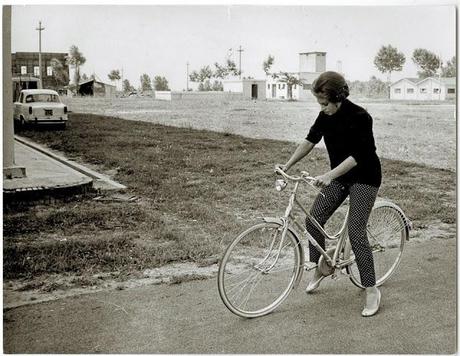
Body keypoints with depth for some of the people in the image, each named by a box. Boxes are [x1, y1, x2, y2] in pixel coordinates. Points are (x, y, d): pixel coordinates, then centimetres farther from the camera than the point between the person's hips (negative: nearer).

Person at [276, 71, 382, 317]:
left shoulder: (359, 117, -24)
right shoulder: (326, 115, -4)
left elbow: (356, 156, -28)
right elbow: (311, 140, 3)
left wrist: (329, 175, -38)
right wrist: (287, 165, -3)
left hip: (364, 178, -7)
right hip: (339, 177, 7)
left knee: (355, 232, -13)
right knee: (313, 220, 1)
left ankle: (372, 290, -1)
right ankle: (320, 269, 23)